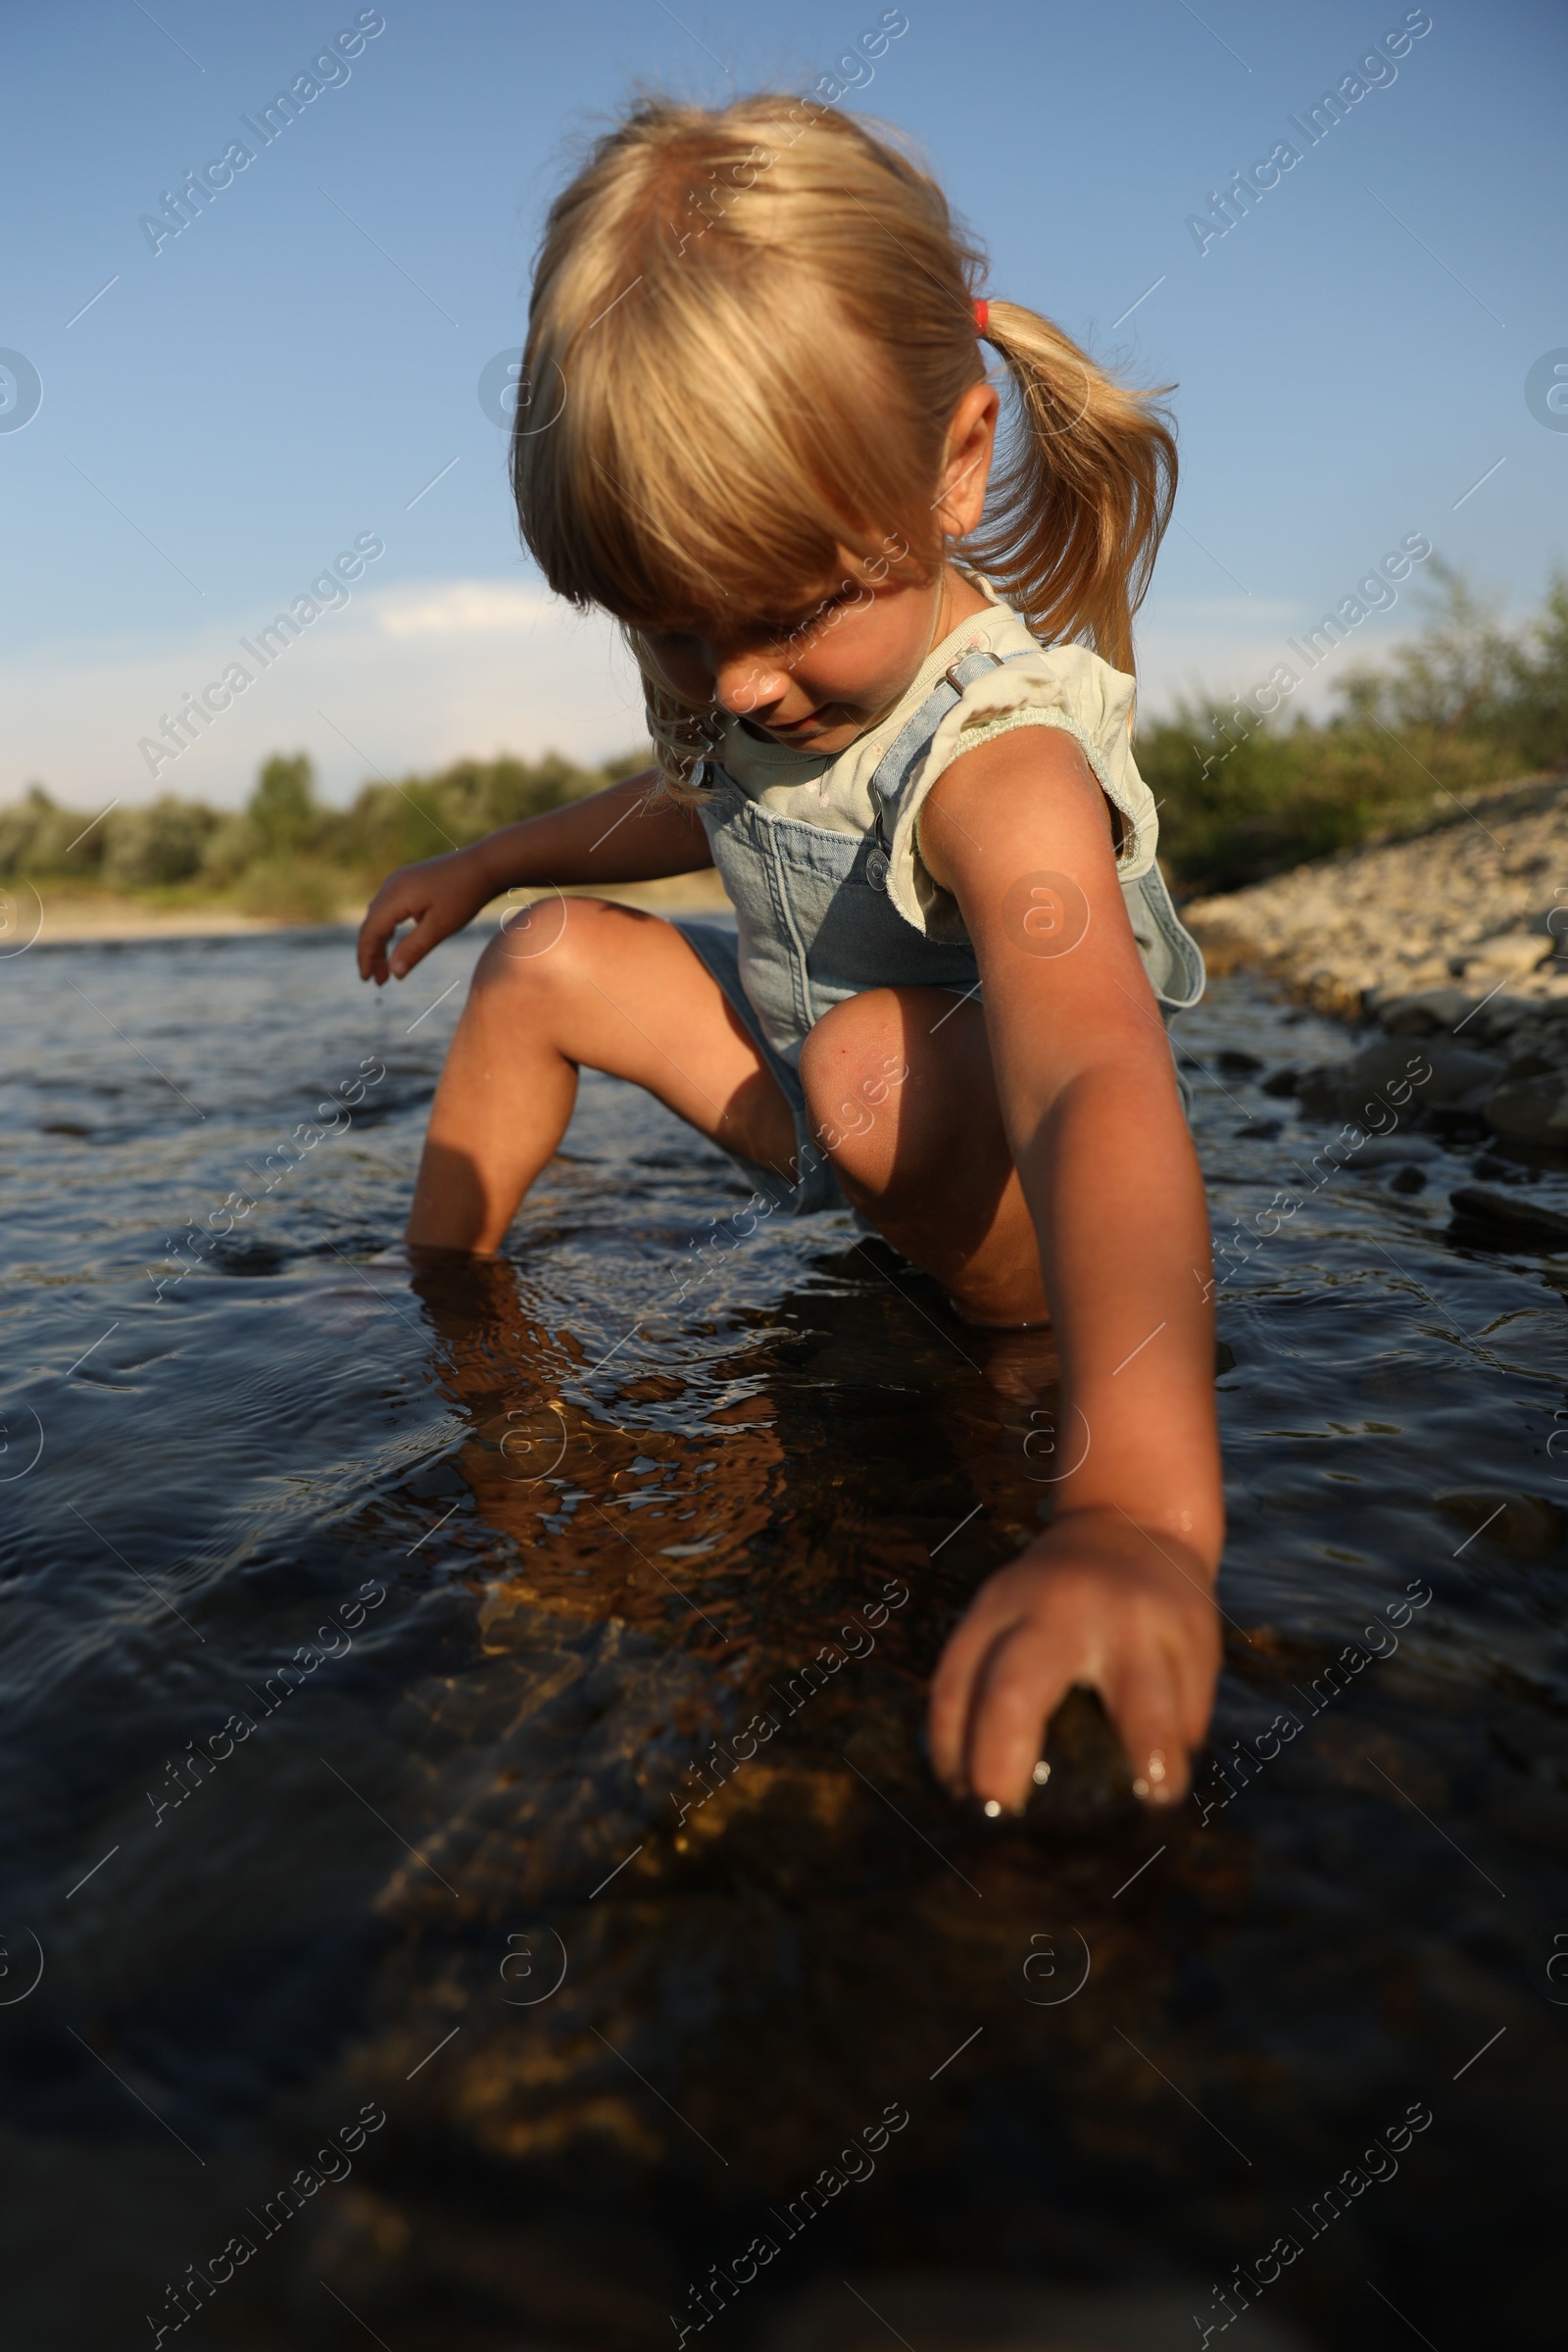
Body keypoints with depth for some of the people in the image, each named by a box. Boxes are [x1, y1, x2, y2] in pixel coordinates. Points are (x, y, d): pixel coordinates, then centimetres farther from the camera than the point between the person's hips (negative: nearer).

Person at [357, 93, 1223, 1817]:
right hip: (819, 1108, 8)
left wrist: (1135, 1507, -69)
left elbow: (1102, 1090, -54)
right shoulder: (755, 682, -9)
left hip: (993, 1175, -7)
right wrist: (487, 864, 20)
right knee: (548, 961, 2)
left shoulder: (1004, 766, -35)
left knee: (874, 1060, -39)